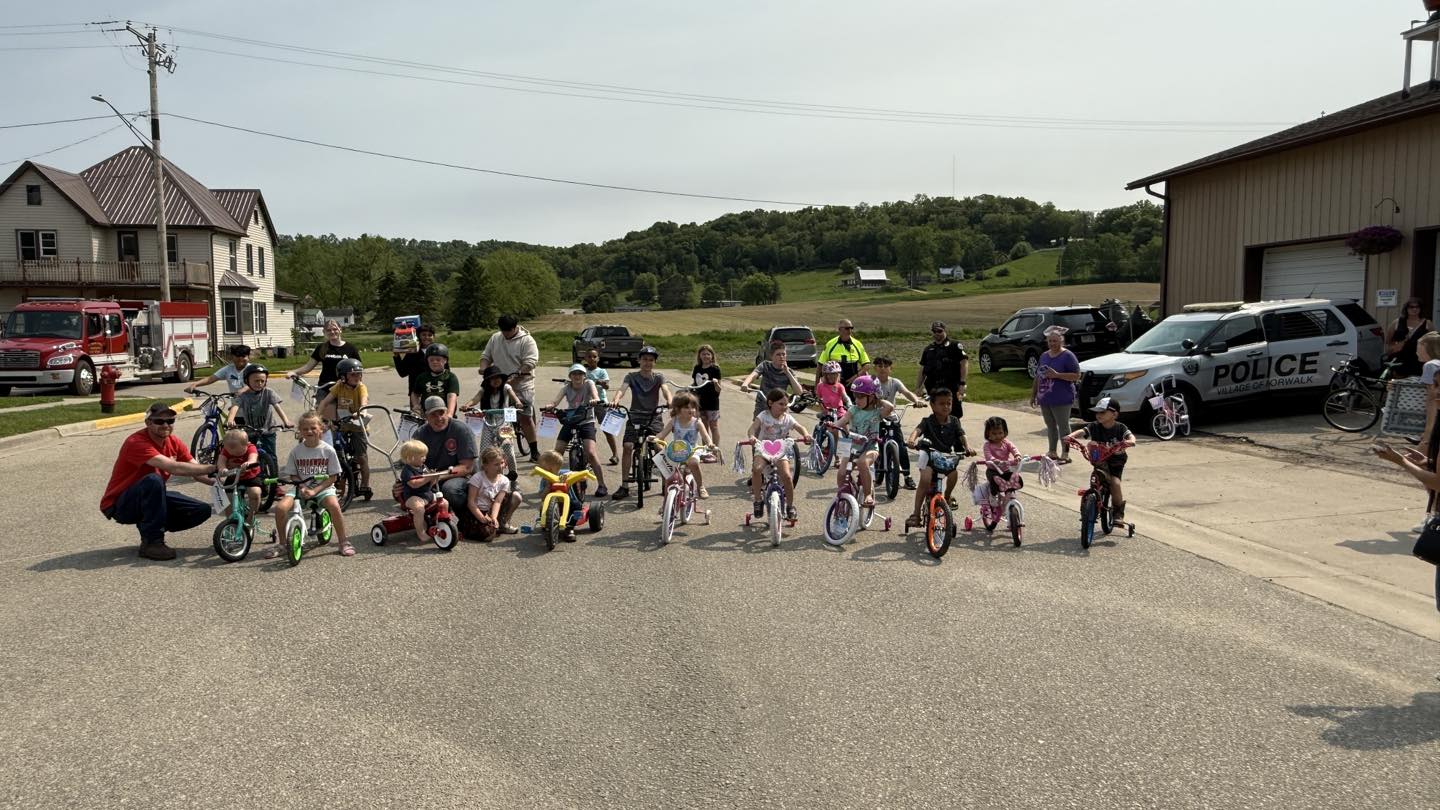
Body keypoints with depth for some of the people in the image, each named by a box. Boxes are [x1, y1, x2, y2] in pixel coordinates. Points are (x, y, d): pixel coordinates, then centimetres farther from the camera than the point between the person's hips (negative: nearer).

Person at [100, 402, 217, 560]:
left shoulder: (174, 443, -3)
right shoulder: (136, 442, -26)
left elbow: (197, 472, -10)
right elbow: (174, 467, -39)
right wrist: (213, 468, -40)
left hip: (151, 498, 7)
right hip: (119, 505, -7)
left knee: (203, 510, -10)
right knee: (153, 480, -37)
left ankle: (149, 527, 9)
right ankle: (151, 542, -26)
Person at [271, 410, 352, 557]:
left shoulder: (328, 450, -6)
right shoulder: (296, 451, -1)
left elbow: (332, 477, -5)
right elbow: (293, 475, 6)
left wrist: (315, 490, -16)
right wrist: (302, 487, -14)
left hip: (323, 487, -2)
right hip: (301, 487, 2)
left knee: (334, 506, -33)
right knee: (280, 507, -23)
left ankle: (344, 542, -13)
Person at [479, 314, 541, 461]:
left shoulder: (526, 340, -6)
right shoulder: (495, 338, 12)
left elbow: (530, 362, -16)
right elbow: (486, 355, 18)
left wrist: (516, 375, -27)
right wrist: (483, 367, -4)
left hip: (521, 387, -5)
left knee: (526, 418, -5)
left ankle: (534, 451, 3)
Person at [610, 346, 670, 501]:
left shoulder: (658, 378, 8)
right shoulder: (631, 376, 6)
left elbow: (665, 390, -11)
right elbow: (622, 389, -11)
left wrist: (669, 401, -35)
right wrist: (616, 400, -34)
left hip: (654, 417, 0)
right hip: (635, 417, 0)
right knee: (628, 446, -16)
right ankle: (624, 486, -11)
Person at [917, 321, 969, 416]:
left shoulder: (955, 346, 2)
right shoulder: (928, 350, 19)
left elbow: (964, 363, -6)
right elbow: (922, 370, 20)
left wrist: (962, 384, -14)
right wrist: (917, 387, 12)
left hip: (952, 389, -5)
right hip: (934, 389, 5)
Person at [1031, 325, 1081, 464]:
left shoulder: (1068, 356, -7)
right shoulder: (1044, 356, 14)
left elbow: (1076, 376, -12)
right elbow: (1038, 376, 19)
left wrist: (1057, 375, -20)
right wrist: (1033, 395, 16)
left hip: (1061, 400, -7)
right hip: (1045, 399, 7)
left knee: (1063, 426, -3)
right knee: (1050, 427, 14)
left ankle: (1065, 455, 1)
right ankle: (1052, 453, 24)